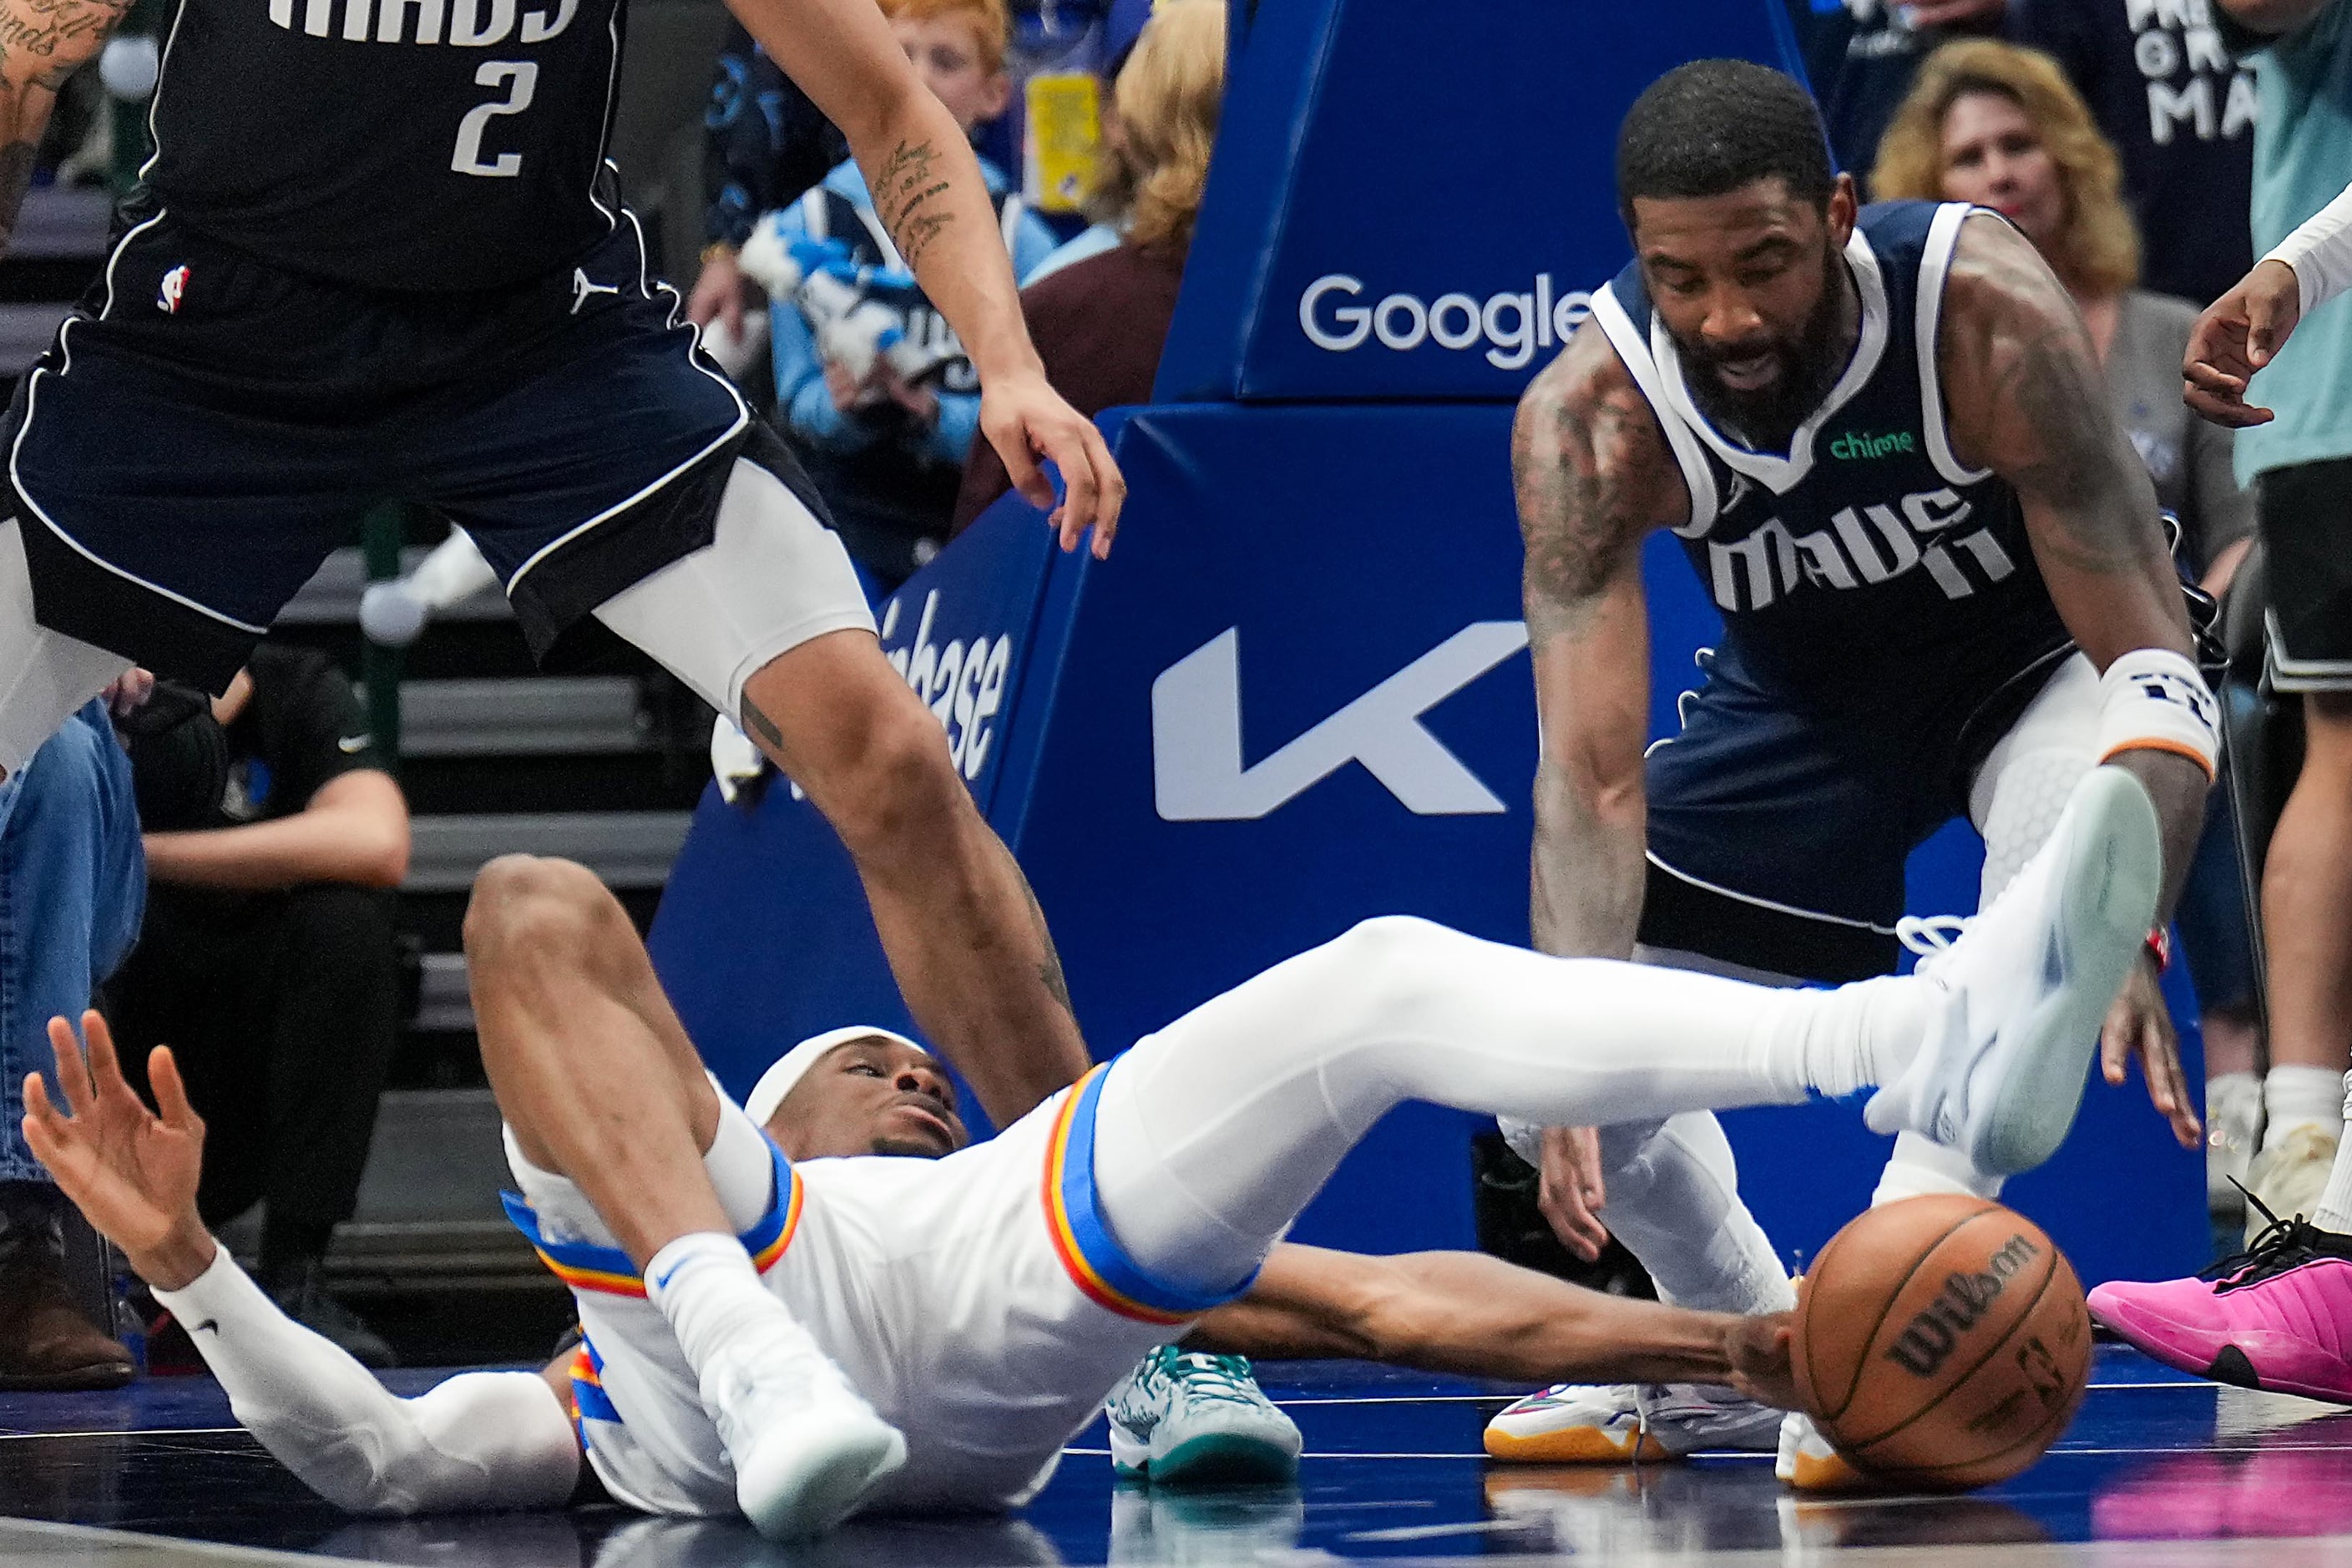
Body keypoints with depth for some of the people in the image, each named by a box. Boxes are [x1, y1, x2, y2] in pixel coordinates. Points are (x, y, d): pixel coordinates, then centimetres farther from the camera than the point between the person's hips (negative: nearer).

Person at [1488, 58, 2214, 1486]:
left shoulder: (1988, 314, -35)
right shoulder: (1587, 417, -28)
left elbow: (2147, 653, -33)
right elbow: (1593, 769, -31)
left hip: (2035, 657, -3)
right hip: (1807, 704, 3)